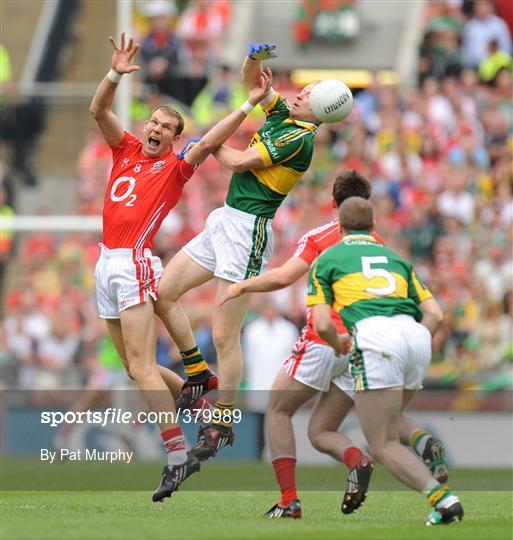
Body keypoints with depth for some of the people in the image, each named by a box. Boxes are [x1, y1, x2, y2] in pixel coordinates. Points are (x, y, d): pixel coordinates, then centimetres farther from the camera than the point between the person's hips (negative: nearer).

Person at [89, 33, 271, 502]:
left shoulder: (175, 167, 1)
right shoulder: (127, 150, 15)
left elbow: (208, 142, -15)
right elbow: (99, 111, 6)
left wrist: (249, 105, -19)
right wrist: (116, 75, -9)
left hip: (135, 264, -7)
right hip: (106, 265, 7)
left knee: (141, 367, -14)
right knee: (136, 368, 11)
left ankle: (178, 457, -13)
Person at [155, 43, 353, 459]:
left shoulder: (299, 137, -15)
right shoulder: (281, 113, 11)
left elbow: (239, 162, -14)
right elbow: (252, 82, 21)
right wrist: (254, 58, -1)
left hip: (247, 230, -10)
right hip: (224, 221, 10)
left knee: (224, 336, -8)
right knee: (163, 293, 8)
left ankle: (223, 424, 1)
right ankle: (198, 375, 20)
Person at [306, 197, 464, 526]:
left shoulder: (326, 260, 19)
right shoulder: (396, 258, 31)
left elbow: (322, 325, 8)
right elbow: (435, 315, 19)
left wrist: (338, 344, 29)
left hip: (374, 336, -5)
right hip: (416, 336, 5)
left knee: (384, 446, -3)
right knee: (388, 430, 25)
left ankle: (441, 496, -25)